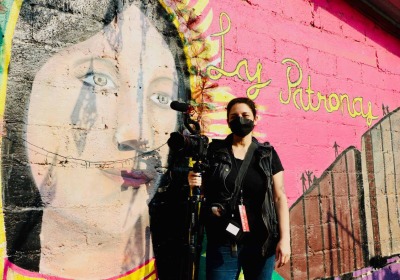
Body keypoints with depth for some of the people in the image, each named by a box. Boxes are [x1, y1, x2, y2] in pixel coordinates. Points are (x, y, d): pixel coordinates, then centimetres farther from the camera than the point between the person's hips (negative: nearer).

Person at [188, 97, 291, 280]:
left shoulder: (267, 154, 3)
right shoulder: (214, 151, 2)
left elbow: (280, 197, 1)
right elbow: (204, 190, 10)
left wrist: (285, 238, -6)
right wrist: (195, 183, -13)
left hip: (261, 241, 1)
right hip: (222, 241, 0)